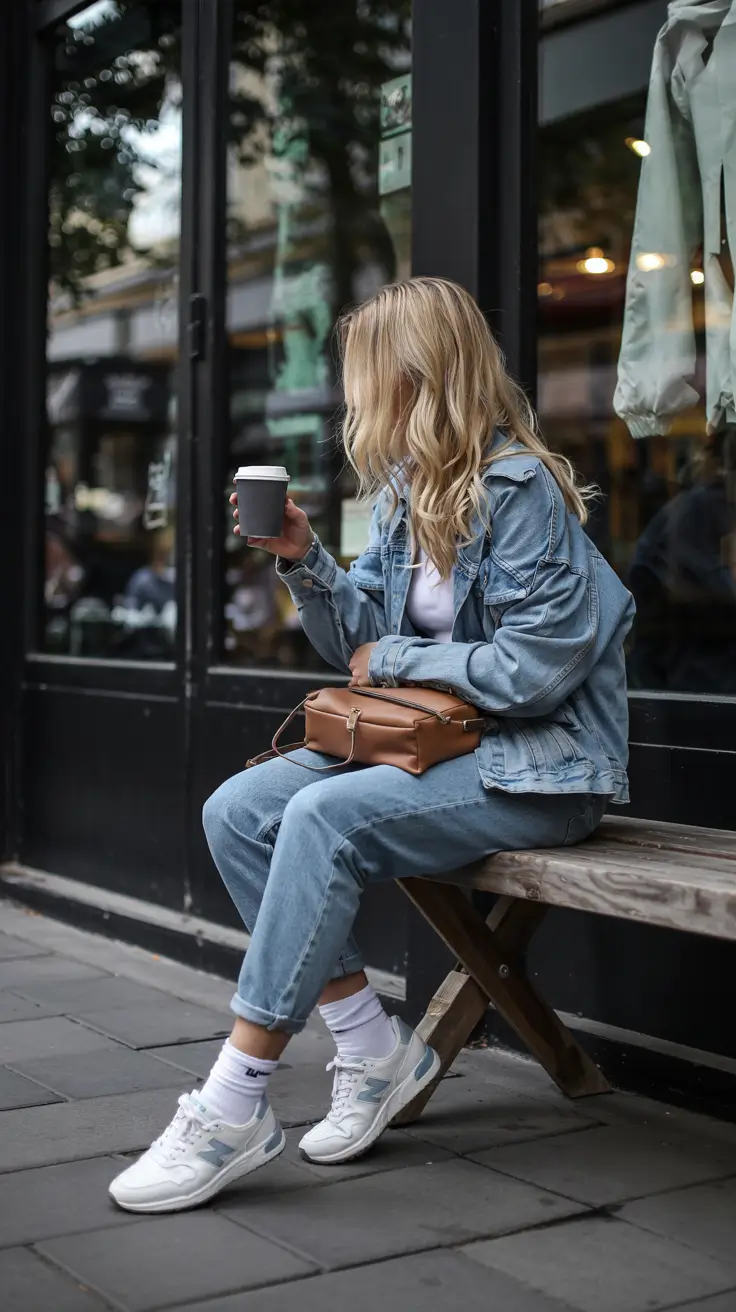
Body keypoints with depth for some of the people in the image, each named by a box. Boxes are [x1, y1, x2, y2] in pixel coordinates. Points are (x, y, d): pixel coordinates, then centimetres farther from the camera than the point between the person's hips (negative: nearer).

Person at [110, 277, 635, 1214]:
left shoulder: (518, 488, -15)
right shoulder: (405, 491, 10)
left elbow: (536, 666, -21)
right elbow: (364, 642, 14)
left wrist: (397, 660, -11)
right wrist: (300, 558, -2)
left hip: (538, 767, -9)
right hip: (438, 745, 9)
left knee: (325, 816, -31)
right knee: (236, 809, -9)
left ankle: (233, 1110, -23)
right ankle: (372, 1048, -4)